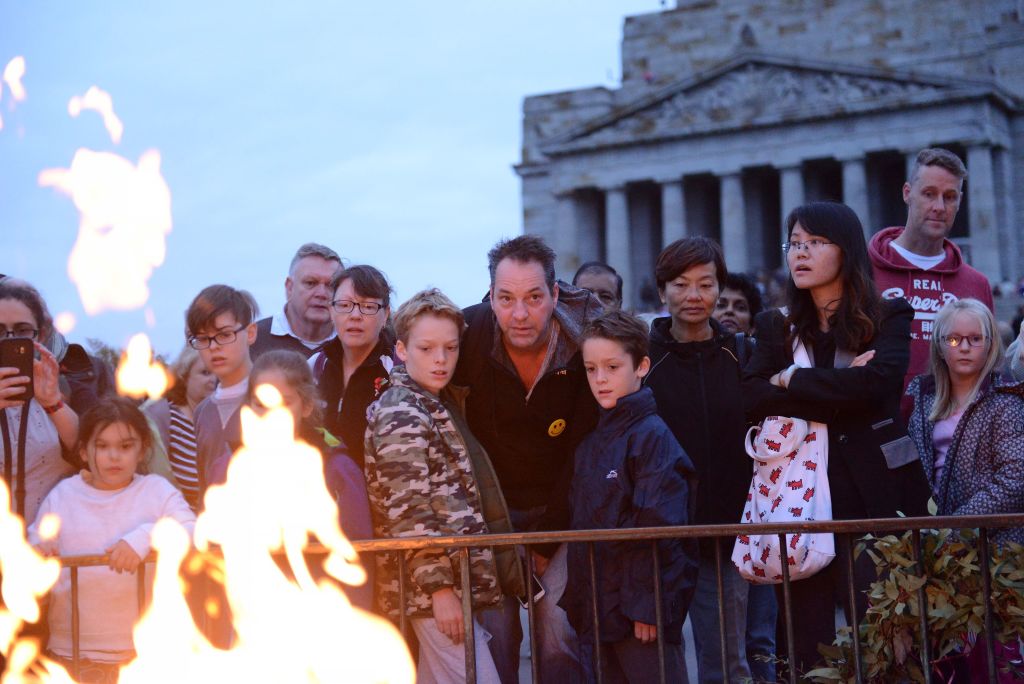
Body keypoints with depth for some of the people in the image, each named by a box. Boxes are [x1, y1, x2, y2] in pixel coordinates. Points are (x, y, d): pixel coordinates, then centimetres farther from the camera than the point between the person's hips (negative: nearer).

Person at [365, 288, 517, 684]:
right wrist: (440, 586, -20)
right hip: (433, 588, -10)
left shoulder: (430, 408, 17)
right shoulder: (401, 415, -11)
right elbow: (409, 510, -17)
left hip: (443, 583, 10)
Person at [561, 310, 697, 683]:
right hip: (602, 608, 8)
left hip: (641, 608, -8)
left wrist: (648, 604, -19)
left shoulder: (652, 435, -10)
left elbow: (659, 527, -16)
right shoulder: (590, 444, 14)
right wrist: (578, 602, 15)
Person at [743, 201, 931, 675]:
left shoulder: (888, 316, 5)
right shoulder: (776, 326, 12)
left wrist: (791, 380, -6)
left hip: (874, 492, -2)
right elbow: (753, 400, -4)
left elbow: (877, 381, -15)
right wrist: (838, 395, -13)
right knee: (807, 642, 1)